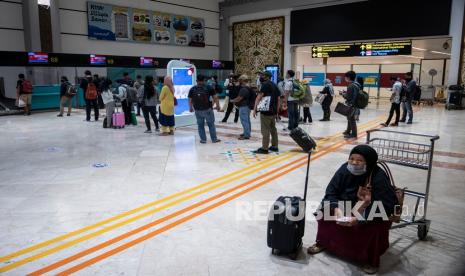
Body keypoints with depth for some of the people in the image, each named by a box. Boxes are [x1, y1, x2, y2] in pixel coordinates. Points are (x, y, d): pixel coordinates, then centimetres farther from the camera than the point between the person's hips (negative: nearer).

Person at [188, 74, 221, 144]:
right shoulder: (209, 88, -4)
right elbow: (215, 98, -3)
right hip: (208, 109, -1)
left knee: (200, 125, 11)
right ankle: (214, 139, 15)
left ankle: (203, 139, 16)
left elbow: (190, 100, 5)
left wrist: (191, 108, 21)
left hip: (198, 110, 2)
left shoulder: (192, 89, 2)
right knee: (211, 124, 9)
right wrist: (218, 106, 9)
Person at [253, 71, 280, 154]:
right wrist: (277, 111, 21)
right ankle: (274, 146, 23)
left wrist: (254, 109, -15)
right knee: (273, 129, 16)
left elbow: (259, 97, -15)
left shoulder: (265, 84, -7)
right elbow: (278, 99, 17)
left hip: (266, 111, -8)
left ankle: (264, 148, -4)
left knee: (265, 130, -6)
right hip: (273, 111, 8)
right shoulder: (275, 85, 17)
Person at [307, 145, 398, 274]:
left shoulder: (379, 178, -29)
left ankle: (371, 260, -4)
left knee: (376, 228, -32)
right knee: (325, 208, -11)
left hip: (372, 214, -4)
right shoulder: (345, 169, -17)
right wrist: (336, 209, -33)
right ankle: (323, 243, 10)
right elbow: (330, 193, -12)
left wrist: (359, 219, -41)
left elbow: (387, 207, -32)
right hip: (348, 207, 5)